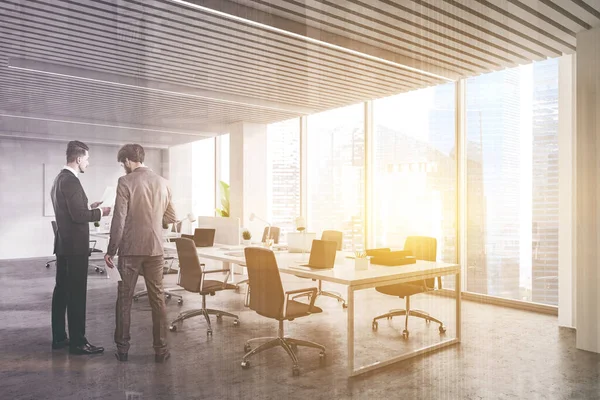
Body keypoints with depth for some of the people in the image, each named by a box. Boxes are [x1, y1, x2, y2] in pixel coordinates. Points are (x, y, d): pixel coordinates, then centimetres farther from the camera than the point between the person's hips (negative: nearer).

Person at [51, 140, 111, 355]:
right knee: (76, 293, -6)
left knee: (62, 290, 13)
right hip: (75, 246, -10)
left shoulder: (60, 178, 15)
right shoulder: (71, 181, -17)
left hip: (64, 244, 10)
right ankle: (77, 342, 0)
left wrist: (90, 208, 14)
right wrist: (100, 212, -9)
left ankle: (59, 337, 22)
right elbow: (78, 215, -23)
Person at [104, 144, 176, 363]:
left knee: (124, 299, 10)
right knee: (157, 298, 9)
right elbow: (171, 218, 11)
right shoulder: (162, 182, 5)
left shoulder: (125, 182, -7)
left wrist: (111, 250, -2)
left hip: (130, 248, -3)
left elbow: (119, 219, -10)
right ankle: (160, 349, 12)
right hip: (155, 248, 3)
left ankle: (122, 348, 17)